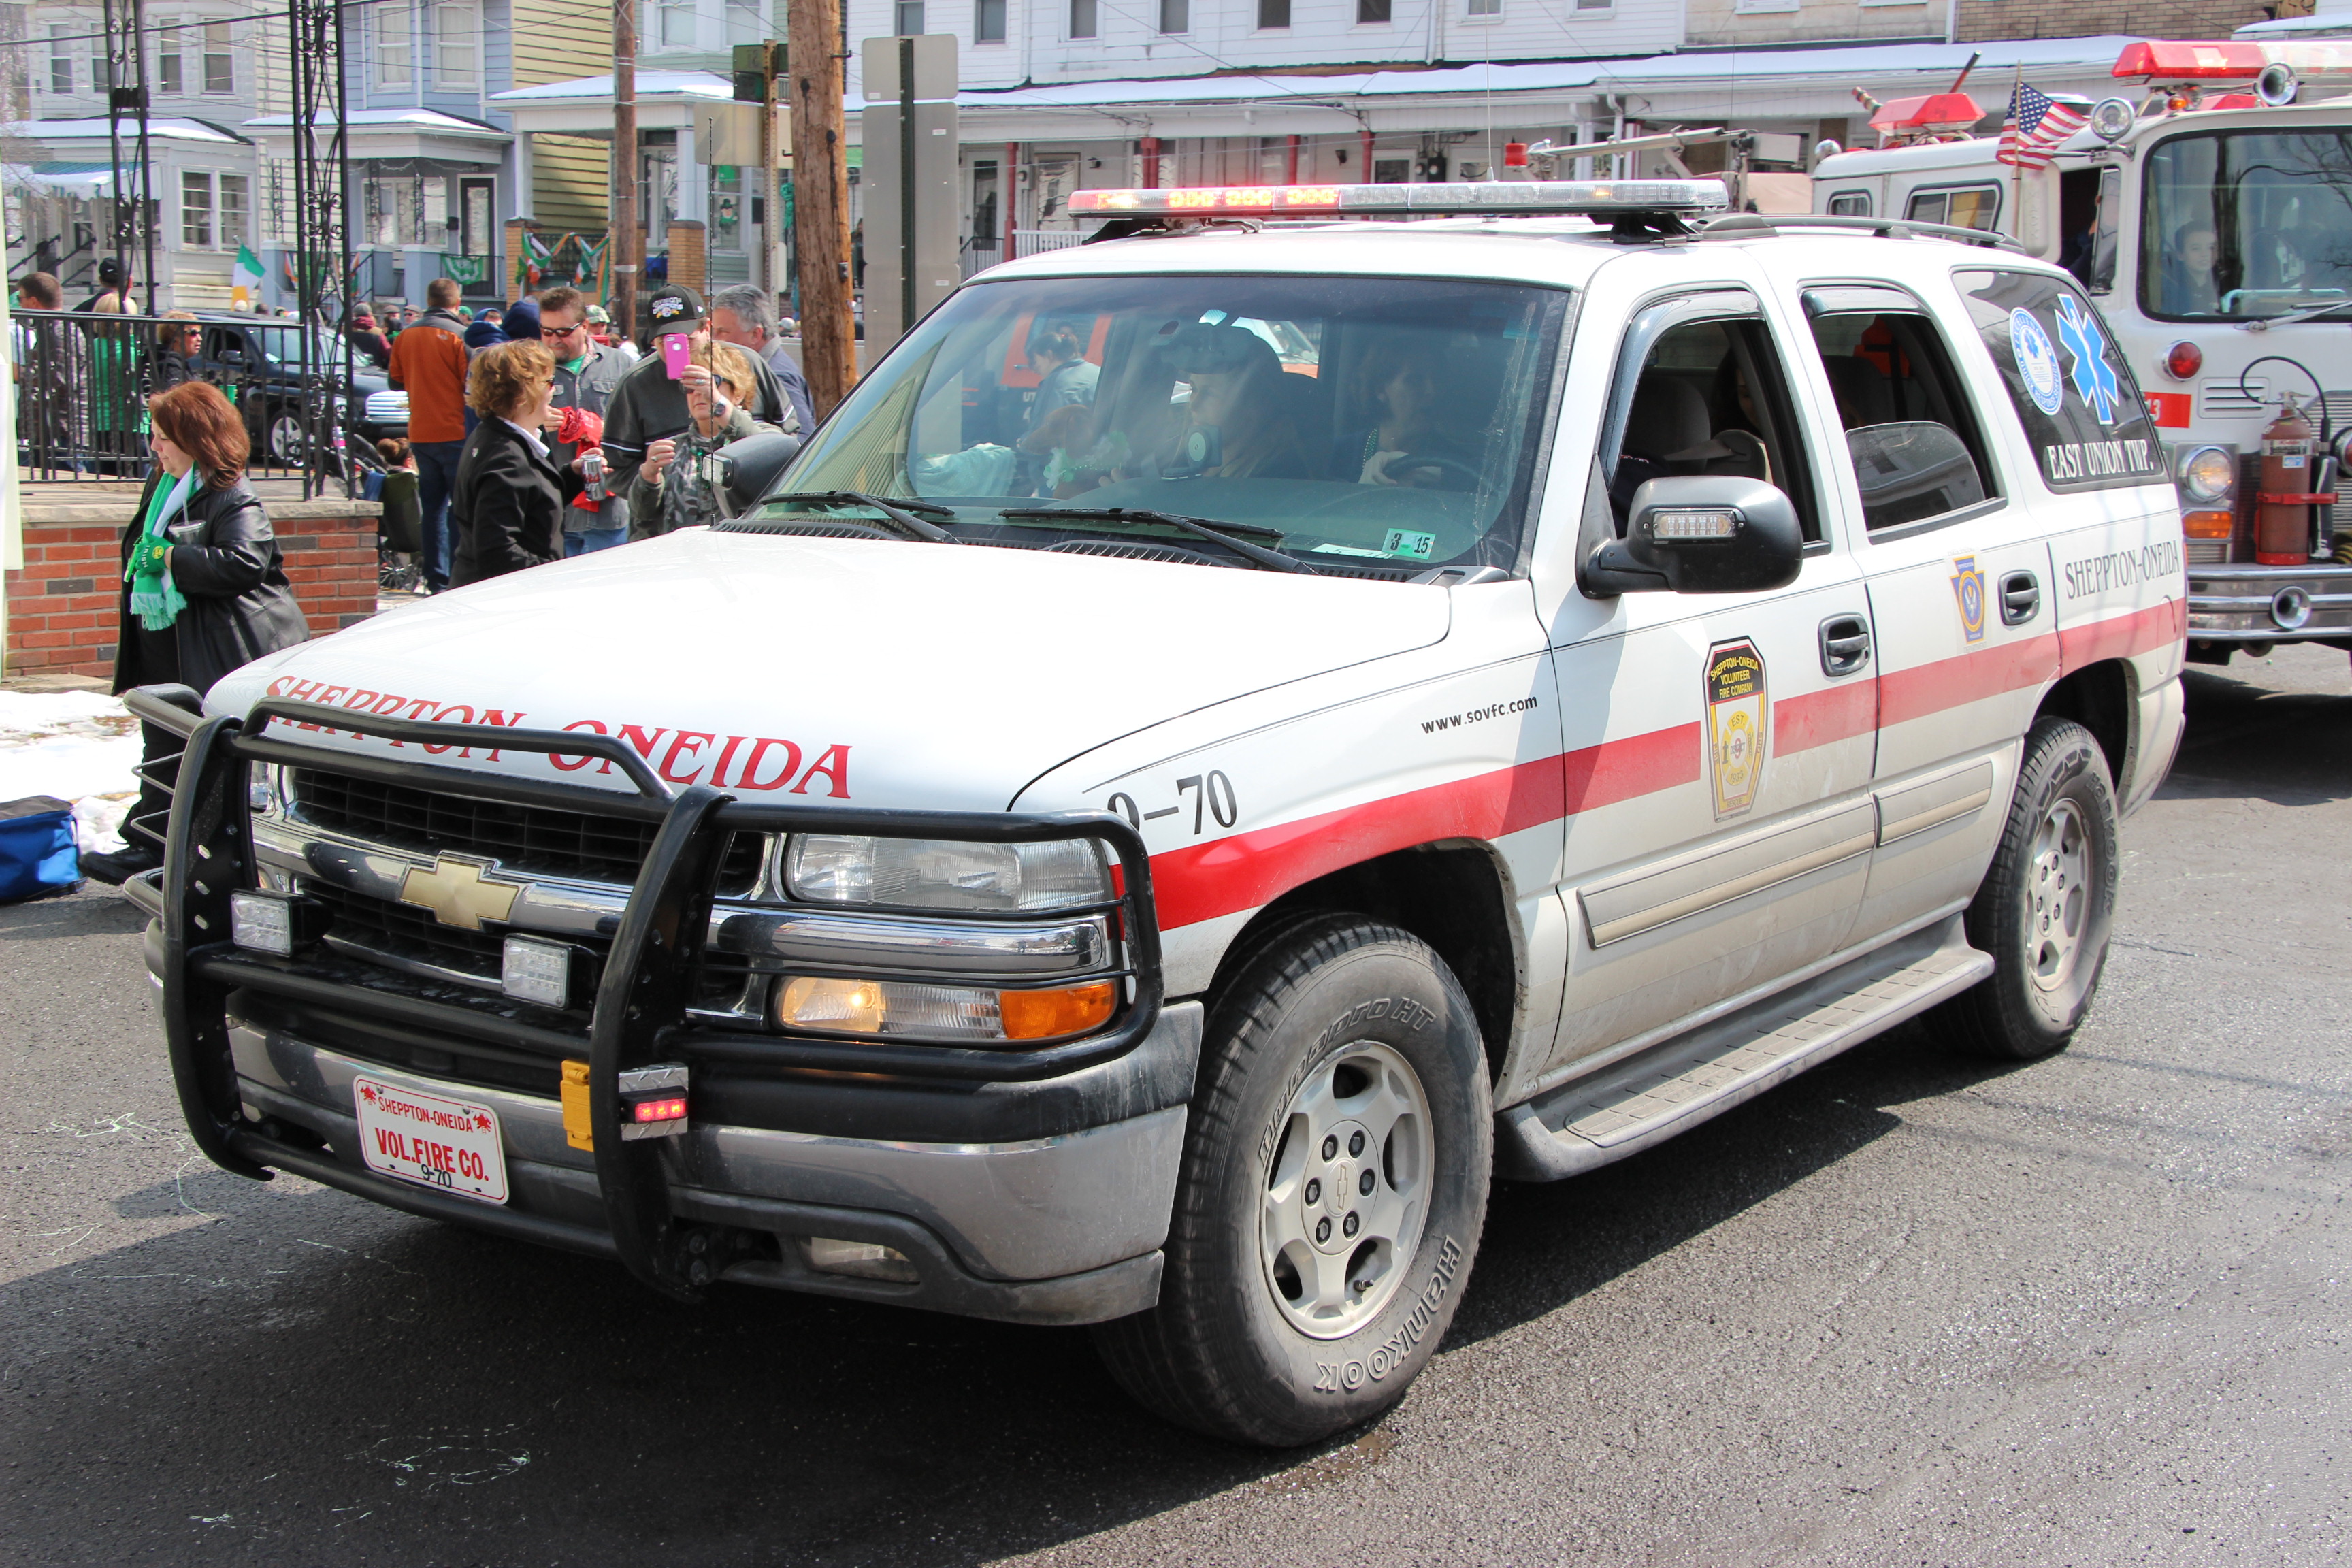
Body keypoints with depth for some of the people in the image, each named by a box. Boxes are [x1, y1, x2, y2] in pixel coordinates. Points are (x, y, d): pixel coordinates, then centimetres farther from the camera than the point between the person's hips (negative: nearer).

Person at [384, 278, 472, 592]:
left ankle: (436, 579, 11)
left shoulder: (406, 336, 6)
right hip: (455, 433, -5)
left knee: (433, 507, 11)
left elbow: (396, 381, 13)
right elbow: (472, 383, -14)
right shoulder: (459, 335, -11)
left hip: (420, 433, 5)